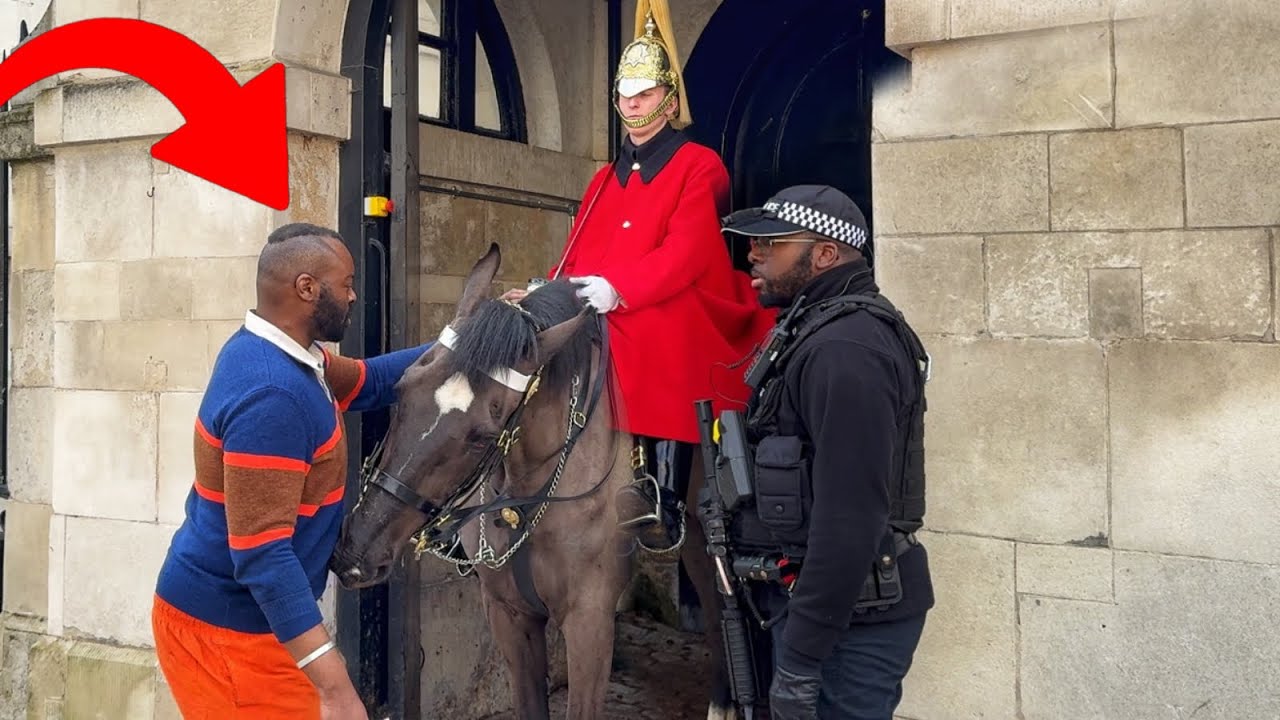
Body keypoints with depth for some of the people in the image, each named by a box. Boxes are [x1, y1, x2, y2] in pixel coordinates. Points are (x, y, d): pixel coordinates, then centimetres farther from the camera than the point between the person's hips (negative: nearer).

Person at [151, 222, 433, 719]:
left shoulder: (279, 354, 3)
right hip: (225, 628, -10)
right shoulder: (271, 397, -27)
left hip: (242, 616, 10)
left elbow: (367, 381, 20)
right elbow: (262, 555, -32)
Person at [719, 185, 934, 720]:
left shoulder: (844, 350, -21)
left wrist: (798, 660, -25)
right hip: (815, 597, 10)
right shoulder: (823, 329, 12)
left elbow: (849, 521, -27)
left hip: (848, 618, -10)